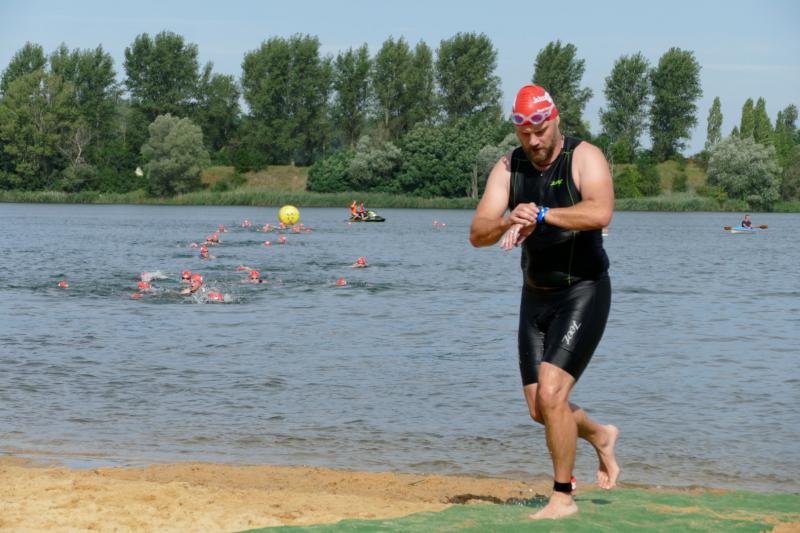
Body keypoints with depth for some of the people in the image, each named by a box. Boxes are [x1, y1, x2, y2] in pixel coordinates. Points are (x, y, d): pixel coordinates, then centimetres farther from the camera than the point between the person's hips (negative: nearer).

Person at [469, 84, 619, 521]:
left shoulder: (584, 158, -12)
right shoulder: (508, 168, 1)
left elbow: (600, 213, -32)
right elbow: (477, 234, -8)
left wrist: (542, 214, -39)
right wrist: (508, 221, -29)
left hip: (583, 293, -6)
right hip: (536, 296, 6)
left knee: (551, 393, -18)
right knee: (539, 408, 9)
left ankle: (563, 497, -4)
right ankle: (600, 436, 40)